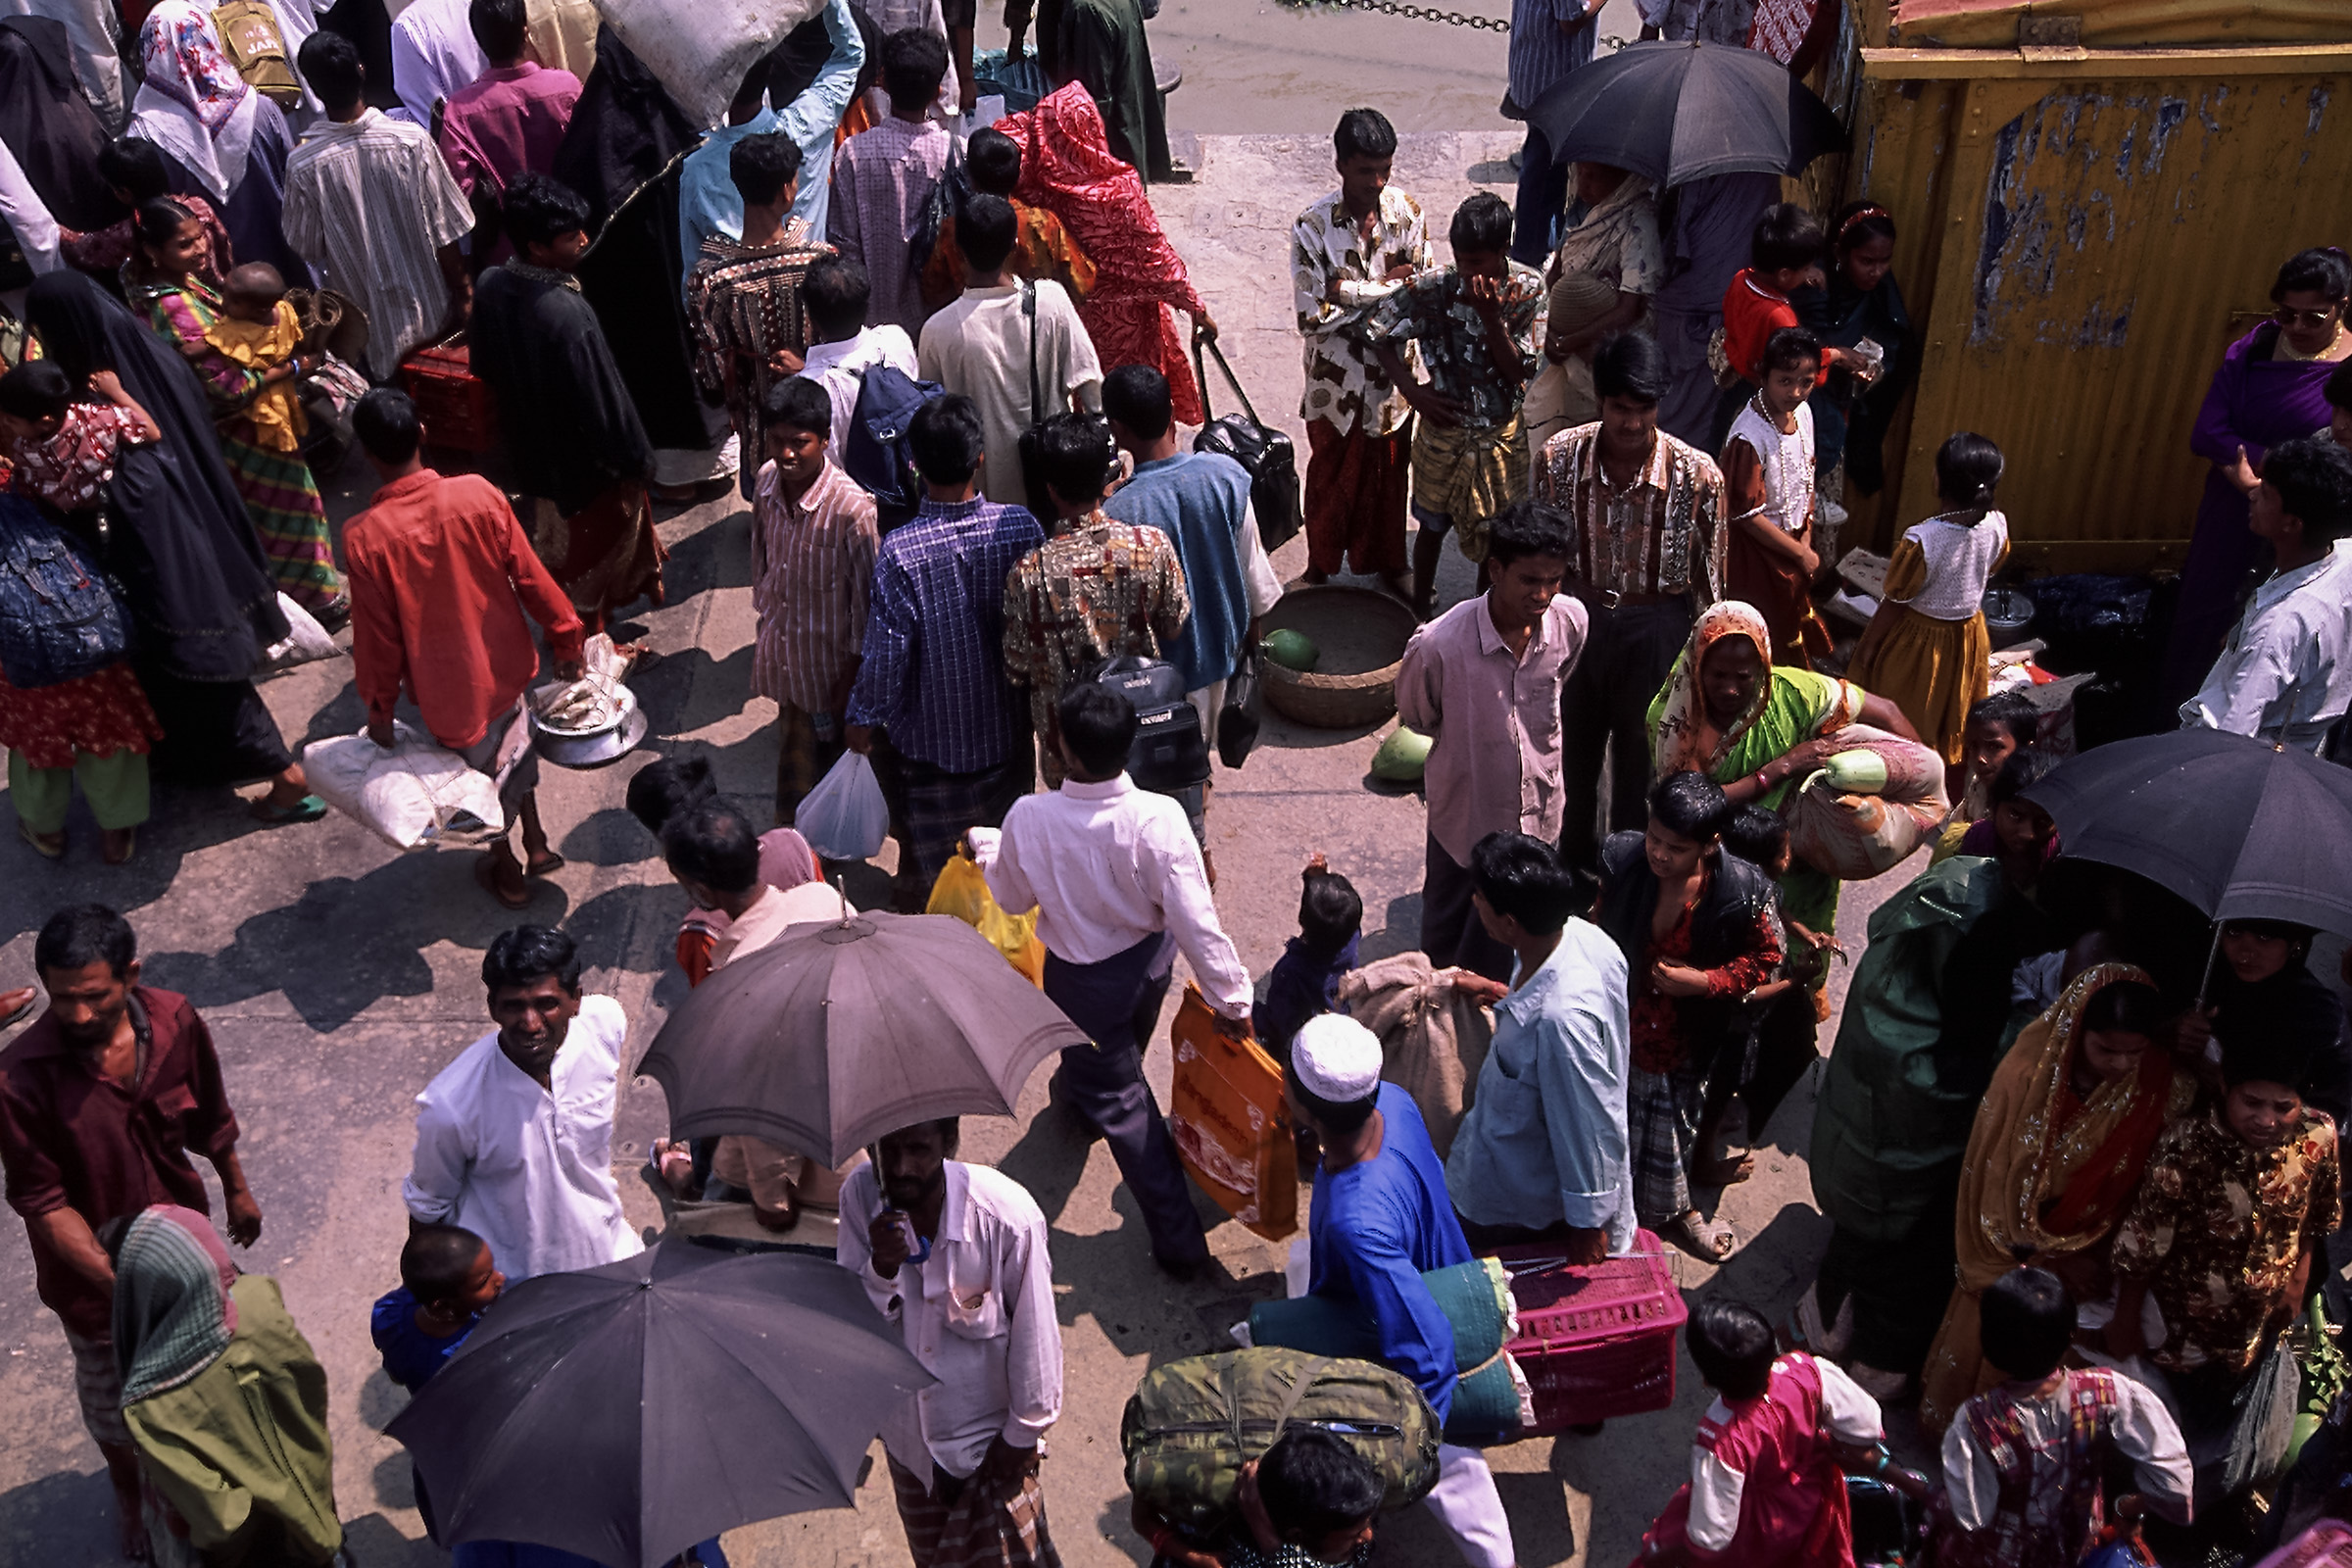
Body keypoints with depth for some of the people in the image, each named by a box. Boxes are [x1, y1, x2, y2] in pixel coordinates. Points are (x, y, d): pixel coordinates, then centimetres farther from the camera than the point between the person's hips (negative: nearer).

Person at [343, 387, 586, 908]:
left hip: (446, 686, -2)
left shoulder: (365, 537, -26)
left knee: (482, 772, 23)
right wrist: (564, 637, 5)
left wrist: (379, 709, -1)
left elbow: (377, 636, -16)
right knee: (513, 744, 31)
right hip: (502, 664, 2)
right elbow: (529, 576, -10)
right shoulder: (478, 494, -20)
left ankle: (506, 869, 44)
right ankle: (537, 844, 44)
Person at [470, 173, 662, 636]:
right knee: (595, 542, 18)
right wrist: (629, 461, -13)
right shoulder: (568, 314, -37)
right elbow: (601, 401, -27)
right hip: (583, 457, -7)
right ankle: (588, 630, 36)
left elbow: (483, 366, 3)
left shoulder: (490, 286, -14)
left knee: (555, 535, 29)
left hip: (531, 445, 7)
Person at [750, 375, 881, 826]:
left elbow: (865, 600, -19)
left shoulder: (851, 508, -29)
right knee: (792, 750, 24)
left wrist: (850, 681, -13)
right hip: (780, 649, 5)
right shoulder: (767, 480, -10)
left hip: (827, 662, -5)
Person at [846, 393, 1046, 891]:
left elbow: (887, 652, -19)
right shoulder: (1021, 528, -19)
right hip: (1008, 727, 3)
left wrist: (862, 718, -1)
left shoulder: (899, 551, -27)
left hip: (934, 739, -3)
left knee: (940, 874, 18)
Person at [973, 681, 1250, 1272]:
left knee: (1118, 1100, 15)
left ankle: (1178, 1239, 21)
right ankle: (1077, 1090, 71)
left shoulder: (1029, 819, -30)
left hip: (1082, 980, -2)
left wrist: (985, 846, 12)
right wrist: (1230, 996, -12)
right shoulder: (1159, 819, -32)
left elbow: (1013, 897, -8)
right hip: (1149, 959, 3)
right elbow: (1194, 920, -26)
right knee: (1124, 1051, 36)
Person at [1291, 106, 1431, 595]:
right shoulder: (1313, 227, -20)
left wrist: (1352, 291, -23)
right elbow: (1313, 318, -23)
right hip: (1339, 382, -3)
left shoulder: (1407, 212, -9)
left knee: (1391, 476, 20)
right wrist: (1384, 289, -20)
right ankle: (1320, 568, 38)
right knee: (1331, 480, 16)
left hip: (1395, 375, 3)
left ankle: (1389, 562, 42)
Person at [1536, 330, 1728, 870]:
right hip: (1577, 616, 3)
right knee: (1574, 745, 22)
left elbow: (1709, 579, -10)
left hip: (1655, 627, -2)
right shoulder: (1559, 456, -16)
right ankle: (1575, 860, 47)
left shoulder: (1698, 476, -22)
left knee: (1639, 754, 15)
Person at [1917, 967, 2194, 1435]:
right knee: (1980, 1359, 10)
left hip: (2092, 1254, 0)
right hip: (2017, 1251, 0)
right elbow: (1996, 1180, -12)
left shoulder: (2163, 1088, -19)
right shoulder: (2027, 1072, -21)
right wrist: (2048, 1258, -10)